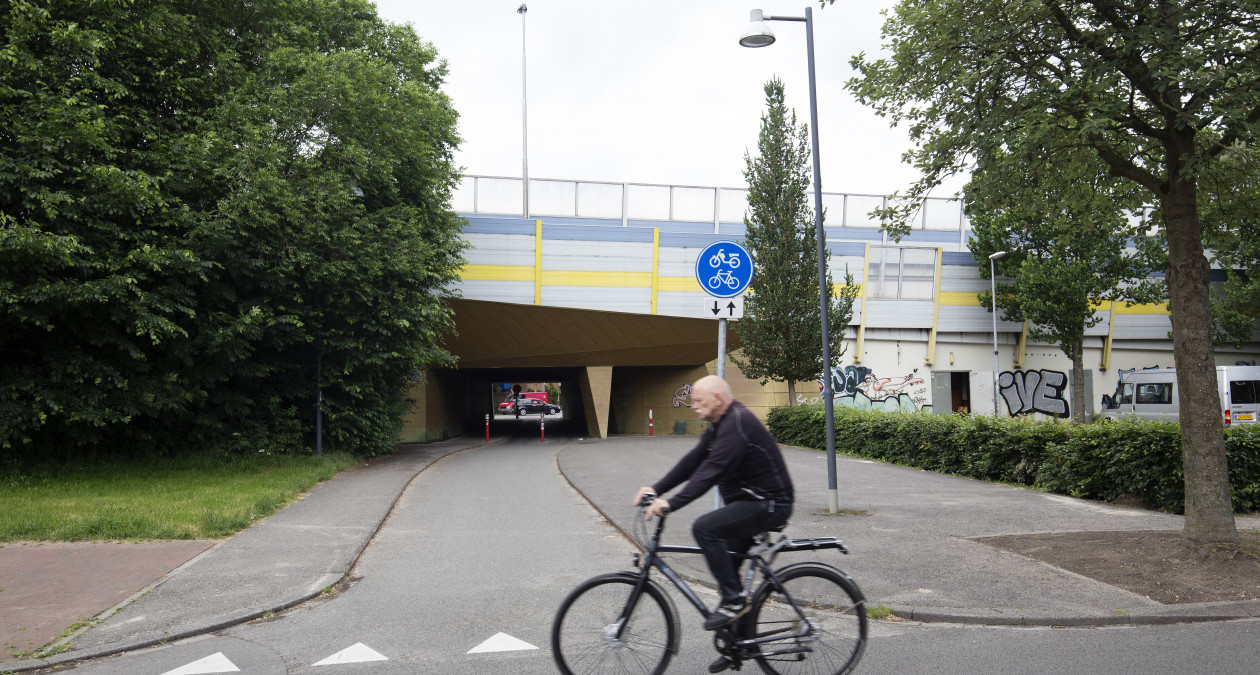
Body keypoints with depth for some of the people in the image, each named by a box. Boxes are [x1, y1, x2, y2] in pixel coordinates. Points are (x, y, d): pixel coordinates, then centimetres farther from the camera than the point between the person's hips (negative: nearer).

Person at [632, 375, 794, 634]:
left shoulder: (738, 423, -20)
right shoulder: (720, 424, 13)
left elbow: (712, 469, -30)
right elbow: (693, 461, 12)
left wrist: (672, 503, -33)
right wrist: (656, 489, 3)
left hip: (768, 505, -11)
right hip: (750, 502, 11)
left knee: (704, 528, -24)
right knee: (727, 562, 14)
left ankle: (733, 600, -15)